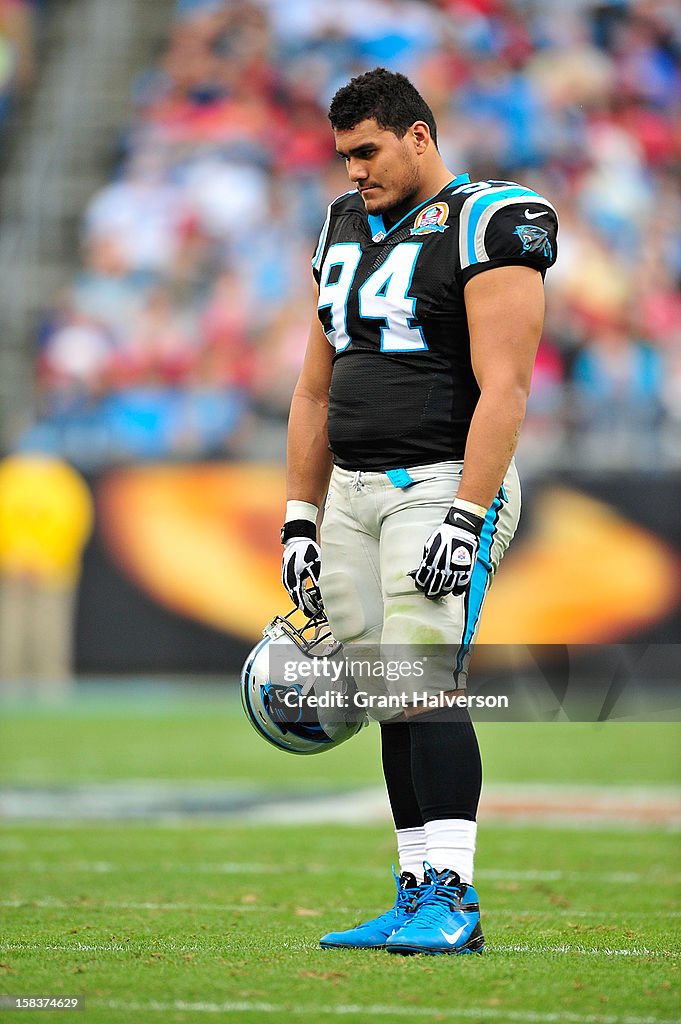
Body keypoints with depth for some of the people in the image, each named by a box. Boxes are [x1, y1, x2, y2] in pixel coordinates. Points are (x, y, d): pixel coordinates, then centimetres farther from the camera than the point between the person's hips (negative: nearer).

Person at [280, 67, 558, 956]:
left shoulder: (486, 227, -9)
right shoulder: (347, 228, 16)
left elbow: (502, 388, -16)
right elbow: (316, 389, 20)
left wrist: (465, 518, -22)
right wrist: (300, 519, 16)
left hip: (441, 487, -7)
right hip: (352, 490, 7)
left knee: (426, 689, -16)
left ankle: (451, 900, -16)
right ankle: (417, 900, 8)